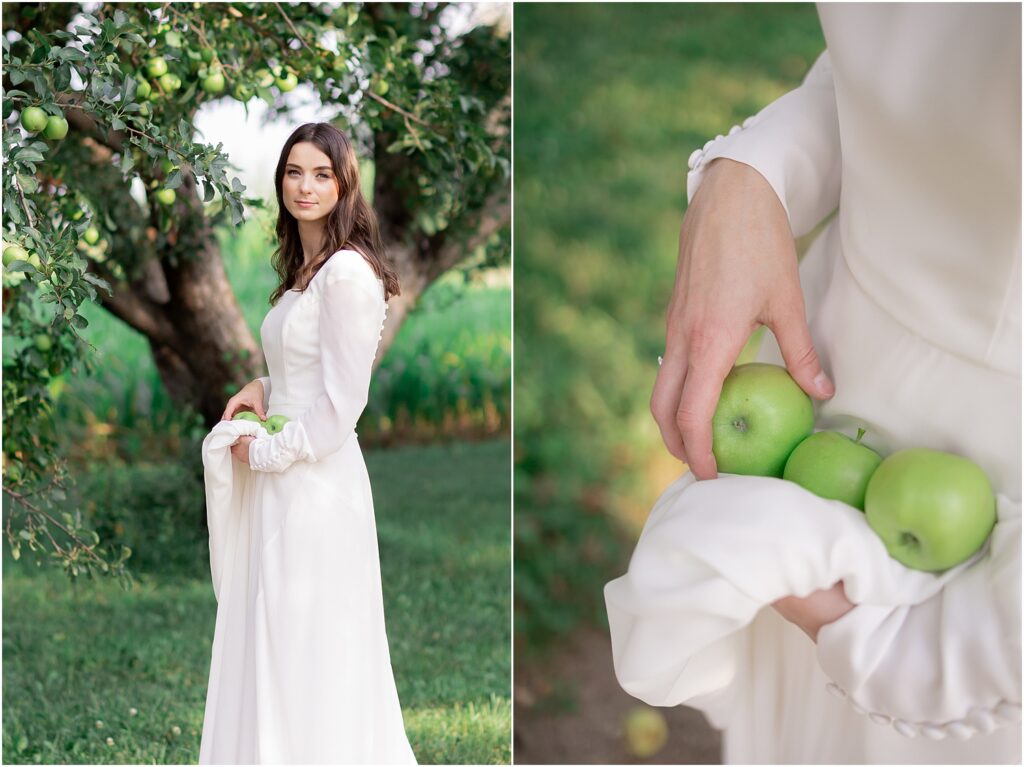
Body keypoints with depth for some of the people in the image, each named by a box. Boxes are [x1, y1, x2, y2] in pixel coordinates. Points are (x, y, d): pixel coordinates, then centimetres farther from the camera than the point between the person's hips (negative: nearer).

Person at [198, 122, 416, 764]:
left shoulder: (347, 271, -16)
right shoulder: (306, 268, 14)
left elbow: (341, 401, -18)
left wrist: (266, 452, -9)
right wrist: (264, 389, 8)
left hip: (316, 479, -10)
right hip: (285, 478, 10)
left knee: (307, 650, 0)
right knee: (275, 644, 15)